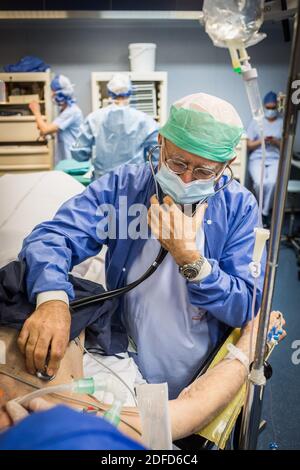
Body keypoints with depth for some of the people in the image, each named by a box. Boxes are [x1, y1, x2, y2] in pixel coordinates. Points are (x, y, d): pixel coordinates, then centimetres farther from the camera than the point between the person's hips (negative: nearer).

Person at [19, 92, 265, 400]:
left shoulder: (240, 207, -8)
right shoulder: (122, 184, -7)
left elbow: (246, 308, -11)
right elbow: (54, 236, -16)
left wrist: (189, 257, -27)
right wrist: (52, 298, -38)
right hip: (126, 368, -3)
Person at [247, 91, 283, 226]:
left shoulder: (283, 123, 12)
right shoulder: (256, 122, 11)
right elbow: (249, 146, 7)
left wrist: (276, 142, -10)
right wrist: (261, 140, -11)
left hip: (276, 159, 0)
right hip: (257, 158, 0)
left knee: (272, 182, -33)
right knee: (260, 182, -32)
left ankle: (264, 213, -16)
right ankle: (262, 209, -3)